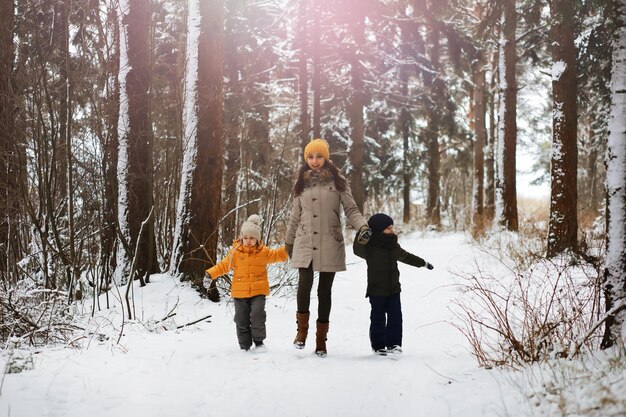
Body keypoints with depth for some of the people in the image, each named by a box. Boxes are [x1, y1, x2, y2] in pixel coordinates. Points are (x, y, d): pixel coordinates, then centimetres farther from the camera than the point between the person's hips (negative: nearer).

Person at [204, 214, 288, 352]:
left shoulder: (264, 252, 4)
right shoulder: (235, 252, 2)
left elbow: (277, 255, 12)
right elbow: (224, 265, 4)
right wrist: (210, 274, -5)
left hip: (258, 291, -1)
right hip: (240, 292, 1)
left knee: (257, 315, -14)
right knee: (241, 319, 4)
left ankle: (259, 341, 4)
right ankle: (245, 345, 14)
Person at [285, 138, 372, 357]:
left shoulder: (337, 181, 2)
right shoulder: (301, 182, 10)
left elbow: (351, 209, -1)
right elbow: (295, 216, 17)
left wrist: (362, 226, -19)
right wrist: (289, 241, 21)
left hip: (330, 244, -1)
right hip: (305, 243, 1)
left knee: (324, 290, 4)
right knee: (304, 286, -16)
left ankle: (321, 339, 14)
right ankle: (302, 329, 6)